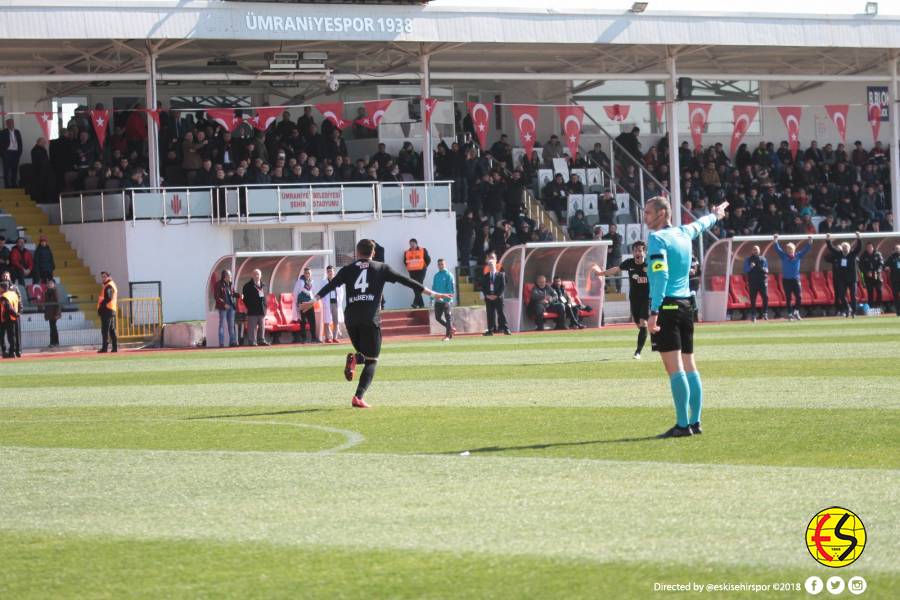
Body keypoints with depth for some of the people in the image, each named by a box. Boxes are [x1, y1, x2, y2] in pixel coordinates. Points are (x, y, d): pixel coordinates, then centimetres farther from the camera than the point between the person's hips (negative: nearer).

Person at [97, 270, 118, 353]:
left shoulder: (108, 286, -12)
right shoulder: (112, 285, 20)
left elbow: (108, 298, -23)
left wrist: (101, 306, -16)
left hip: (107, 310, -10)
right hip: (112, 310, 10)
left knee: (105, 330, -10)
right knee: (112, 330, 12)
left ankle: (105, 348, -12)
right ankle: (115, 347, 11)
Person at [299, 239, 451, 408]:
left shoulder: (348, 270, 14)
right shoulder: (381, 268, 11)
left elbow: (331, 285, 2)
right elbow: (405, 280, 9)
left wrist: (313, 300, -2)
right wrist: (432, 293, 11)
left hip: (351, 317, 3)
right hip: (371, 318, -3)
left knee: (365, 354, 22)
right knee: (371, 360, 3)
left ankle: (354, 359, -15)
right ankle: (359, 397, -14)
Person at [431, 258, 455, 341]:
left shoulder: (448, 275, -6)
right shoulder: (436, 275, 12)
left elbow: (451, 288, -11)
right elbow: (433, 288, 16)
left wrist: (448, 300, -18)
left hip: (446, 300, -6)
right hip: (438, 300, 6)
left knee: (448, 318, -3)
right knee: (438, 317, 8)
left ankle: (448, 335, 1)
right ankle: (450, 328, 24)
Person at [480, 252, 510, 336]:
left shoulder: (501, 275, 5)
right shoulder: (485, 276, 12)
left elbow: (503, 286, -1)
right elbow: (482, 287, 8)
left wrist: (497, 295, -10)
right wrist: (487, 295, -7)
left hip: (498, 297, -2)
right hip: (488, 297, 2)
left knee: (501, 313, -3)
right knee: (490, 314, 0)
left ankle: (505, 329, -3)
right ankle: (491, 330, 2)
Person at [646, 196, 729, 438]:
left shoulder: (658, 239, -9)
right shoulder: (683, 233, 13)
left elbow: (660, 275, -19)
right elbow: (700, 225, 37)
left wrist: (654, 312, -25)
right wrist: (714, 216, 60)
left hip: (666, 305, -8)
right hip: (685, 304, 8)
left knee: (675, 368, -10)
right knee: (689, 366, 10)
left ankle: (683, 425, -14)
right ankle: (695, 422, 11)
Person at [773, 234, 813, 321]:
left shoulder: (798, 256, 6)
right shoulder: (784, 256, 1)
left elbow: (805, 250, 3)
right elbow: (778, 249, -9)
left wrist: (809, 243, -12)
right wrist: (775, 242, -24)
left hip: (796, 279, 1)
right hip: (786, 280, -1)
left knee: (799, 297, -6)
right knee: (788, 299, 2)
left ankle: (796, 311, 13)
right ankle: (790, 314, 9)